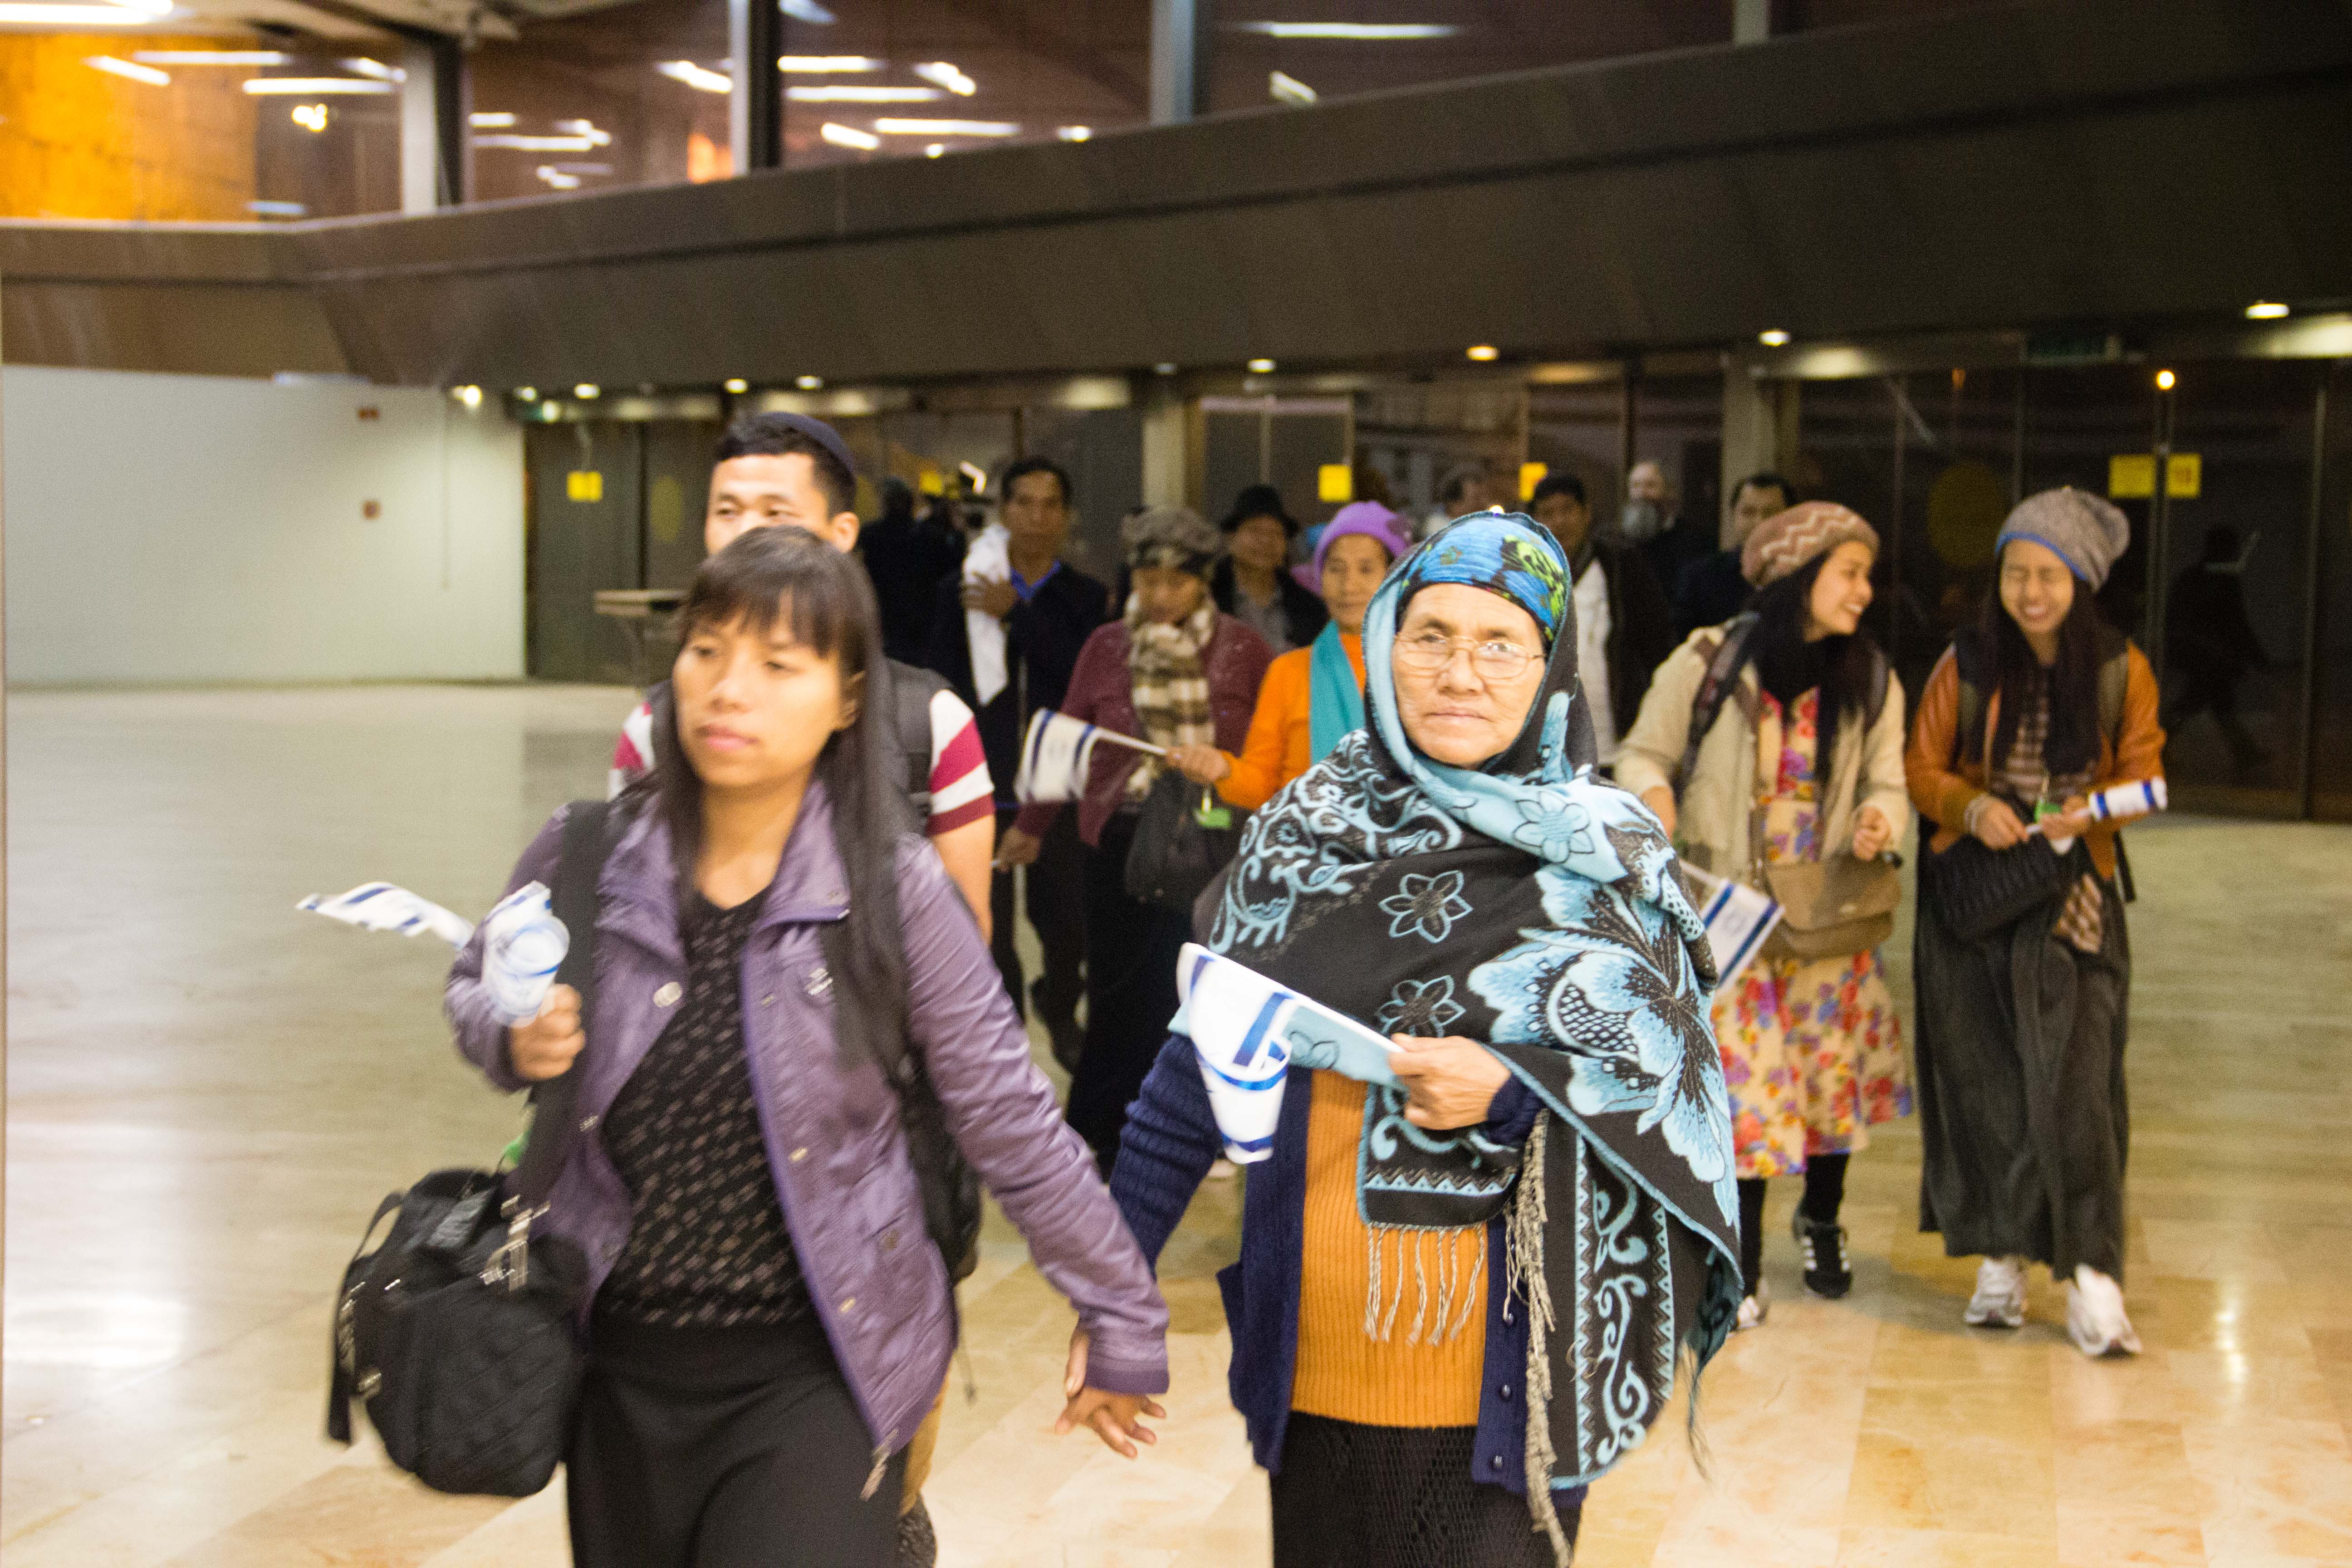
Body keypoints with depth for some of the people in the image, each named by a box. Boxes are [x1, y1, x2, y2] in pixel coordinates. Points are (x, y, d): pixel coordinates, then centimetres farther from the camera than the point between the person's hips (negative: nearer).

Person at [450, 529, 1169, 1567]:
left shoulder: (892, 893, -12)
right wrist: (513, 1040, -10)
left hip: (814, 1372, -3)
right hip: (624, 1360, 3)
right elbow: (476, 987, 13)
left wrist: (1122, 1323, 1)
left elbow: (1012, 1126, -5)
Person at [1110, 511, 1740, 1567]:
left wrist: (1512, 1091, -21)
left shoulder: (1606, 861, -3)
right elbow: (1203, 1057, 5)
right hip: (1315, 1357, 3)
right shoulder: (1304, 832, 3)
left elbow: (1679, 1092, -4)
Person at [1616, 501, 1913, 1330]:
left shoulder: (1870, 681, 4)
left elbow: (1887, 783, 5)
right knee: (1742, 1074, -4)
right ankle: (1742, 1257, 11)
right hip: (1729, 907, -3)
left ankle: (1822, 1218, 34)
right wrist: (1657, 802, -22)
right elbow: (1643, 755, -1)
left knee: (1836, 1060, 8)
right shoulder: (1709, 662, -6)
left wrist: (1879, 820, -18)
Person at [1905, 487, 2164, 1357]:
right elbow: (1922, 767, 5)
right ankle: (2002, 1257, 16)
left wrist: (2088, 810, -16)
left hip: (2073, 895, -1)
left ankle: (2089, 1274, -7)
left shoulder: (2122, 670, 0)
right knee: (1981, 1080, 4)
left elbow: (2144, 772, 5)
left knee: (2074, 1077, -10)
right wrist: (1973, 806, -15)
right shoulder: (1966, 664, 1)